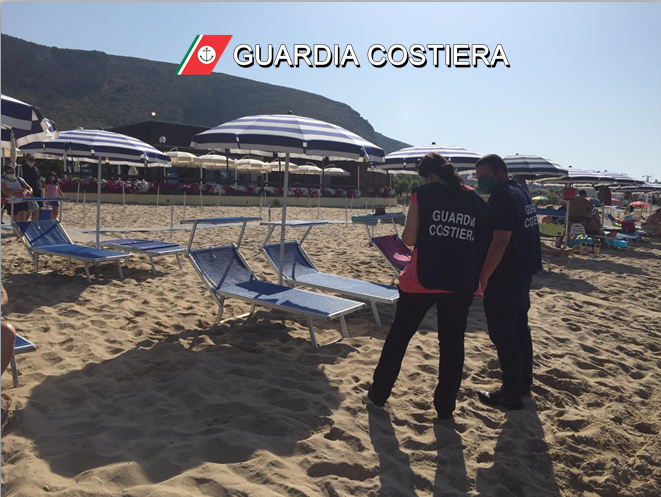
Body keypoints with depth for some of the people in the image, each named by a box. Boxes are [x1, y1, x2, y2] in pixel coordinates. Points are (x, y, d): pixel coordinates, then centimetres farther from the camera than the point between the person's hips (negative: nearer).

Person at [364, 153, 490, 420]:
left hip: (423, 278, -3)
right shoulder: (476, 199, 8)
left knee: (398, 336, 13)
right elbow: (484, 242, 8)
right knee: (452, 343, 14)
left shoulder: (424, 193, -3)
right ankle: (445, 405, 24)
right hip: (463, 283, 3)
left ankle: (378, 394, 25)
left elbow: (409, 238, -7)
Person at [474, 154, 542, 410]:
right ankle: (524, 382, 32)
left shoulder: (502, 197, -18)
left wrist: (483, 277, -25)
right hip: (523, 272, 11)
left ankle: (511, 393, 7)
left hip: (505, 276, -11)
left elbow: (501, 240, -26)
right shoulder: (521, 192, 14)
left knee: (503, 333, -2)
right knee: (519, 327, 19)